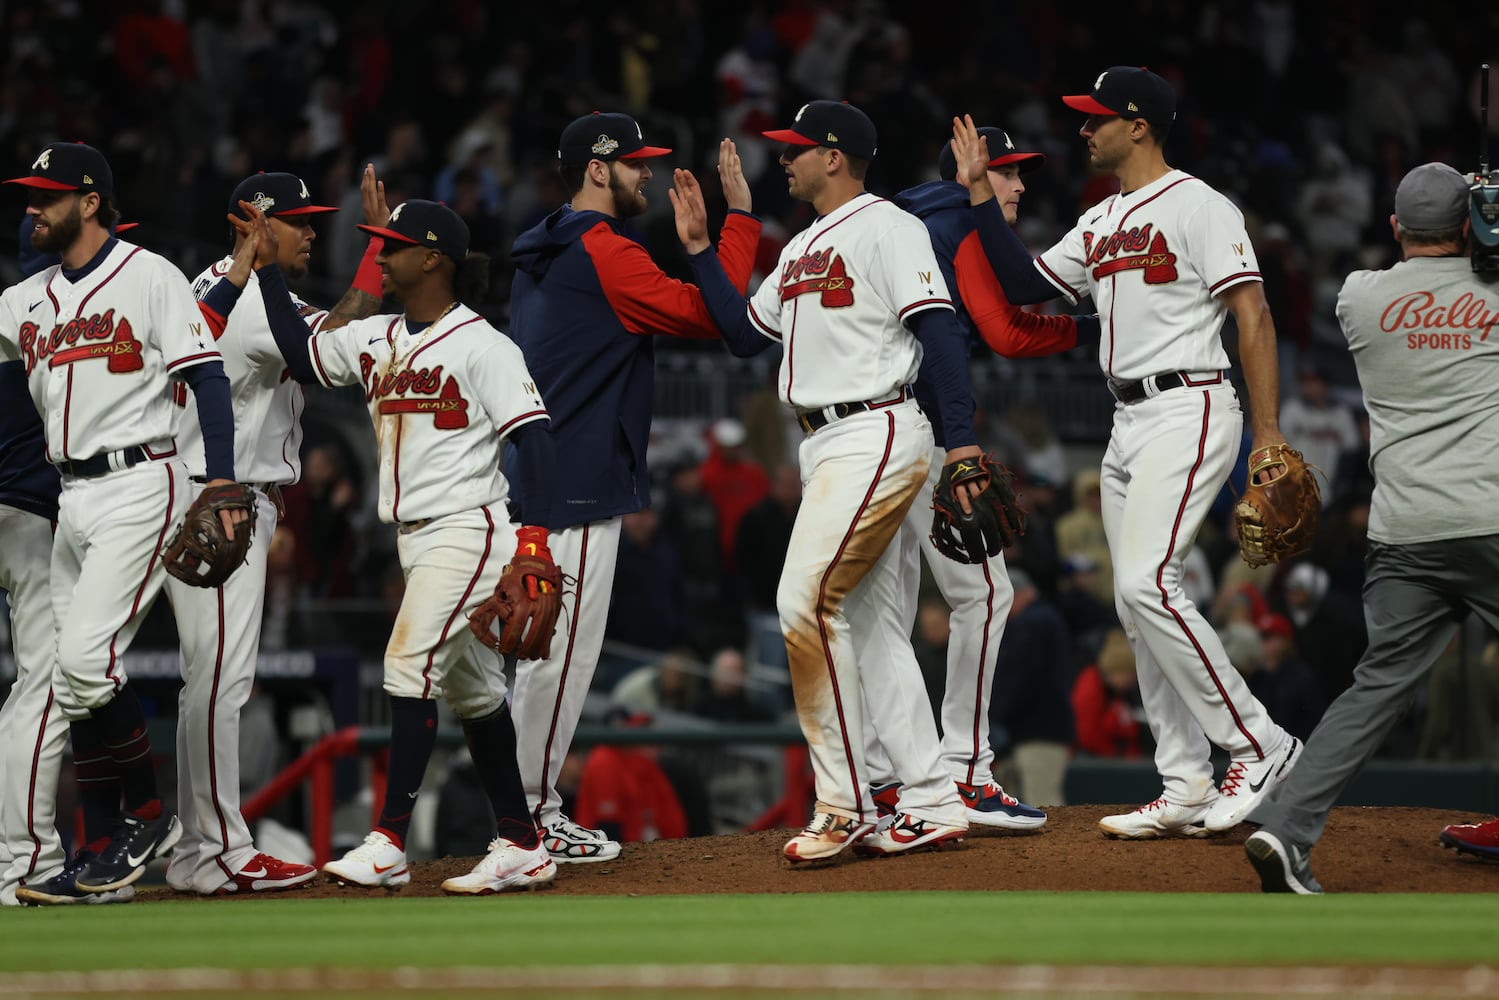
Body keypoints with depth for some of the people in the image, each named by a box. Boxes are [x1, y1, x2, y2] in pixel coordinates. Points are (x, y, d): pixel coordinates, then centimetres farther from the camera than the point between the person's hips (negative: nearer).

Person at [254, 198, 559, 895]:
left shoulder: (481, 346, -11)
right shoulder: (373, 339, 12)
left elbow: (531, 440, -15)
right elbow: (300, 355, 16)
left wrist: (534, 542, -23)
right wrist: (268, 263, 12)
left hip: (469, 530, -8)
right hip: (415, 540, 8)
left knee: (411, 664, -17)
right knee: (469, 687, 10)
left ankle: (389, 844, -17)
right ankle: (520, 847, 15)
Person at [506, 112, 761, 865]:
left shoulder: (544, 254, 18)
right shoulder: (602, 251, -13)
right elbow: (707, 315, -17)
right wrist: (739, 216, -13)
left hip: (541, 478, 10)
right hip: (578, 487, -10)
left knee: (549, 646, 13)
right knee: (564, 646, -7)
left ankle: (526, 812, 16)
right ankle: (530, 814, -5)